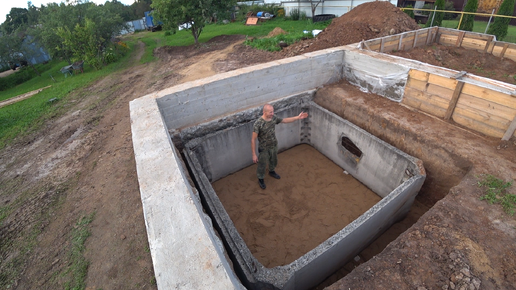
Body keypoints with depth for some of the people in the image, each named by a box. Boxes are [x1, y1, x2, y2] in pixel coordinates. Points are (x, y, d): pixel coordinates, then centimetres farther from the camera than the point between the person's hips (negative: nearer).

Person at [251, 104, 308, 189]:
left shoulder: (273, 118, -12)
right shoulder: (258, 124, -31)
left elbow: (285, 120, 6)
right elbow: (253, 139, -25)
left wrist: (298, 117, -1)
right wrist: (254, 154, -23)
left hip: (274, 146, 6)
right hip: (264, 149, -6)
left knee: (274, 161, 29)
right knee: (262, 165, 17)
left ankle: (271, 171, 61)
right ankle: (260, 179, 45)